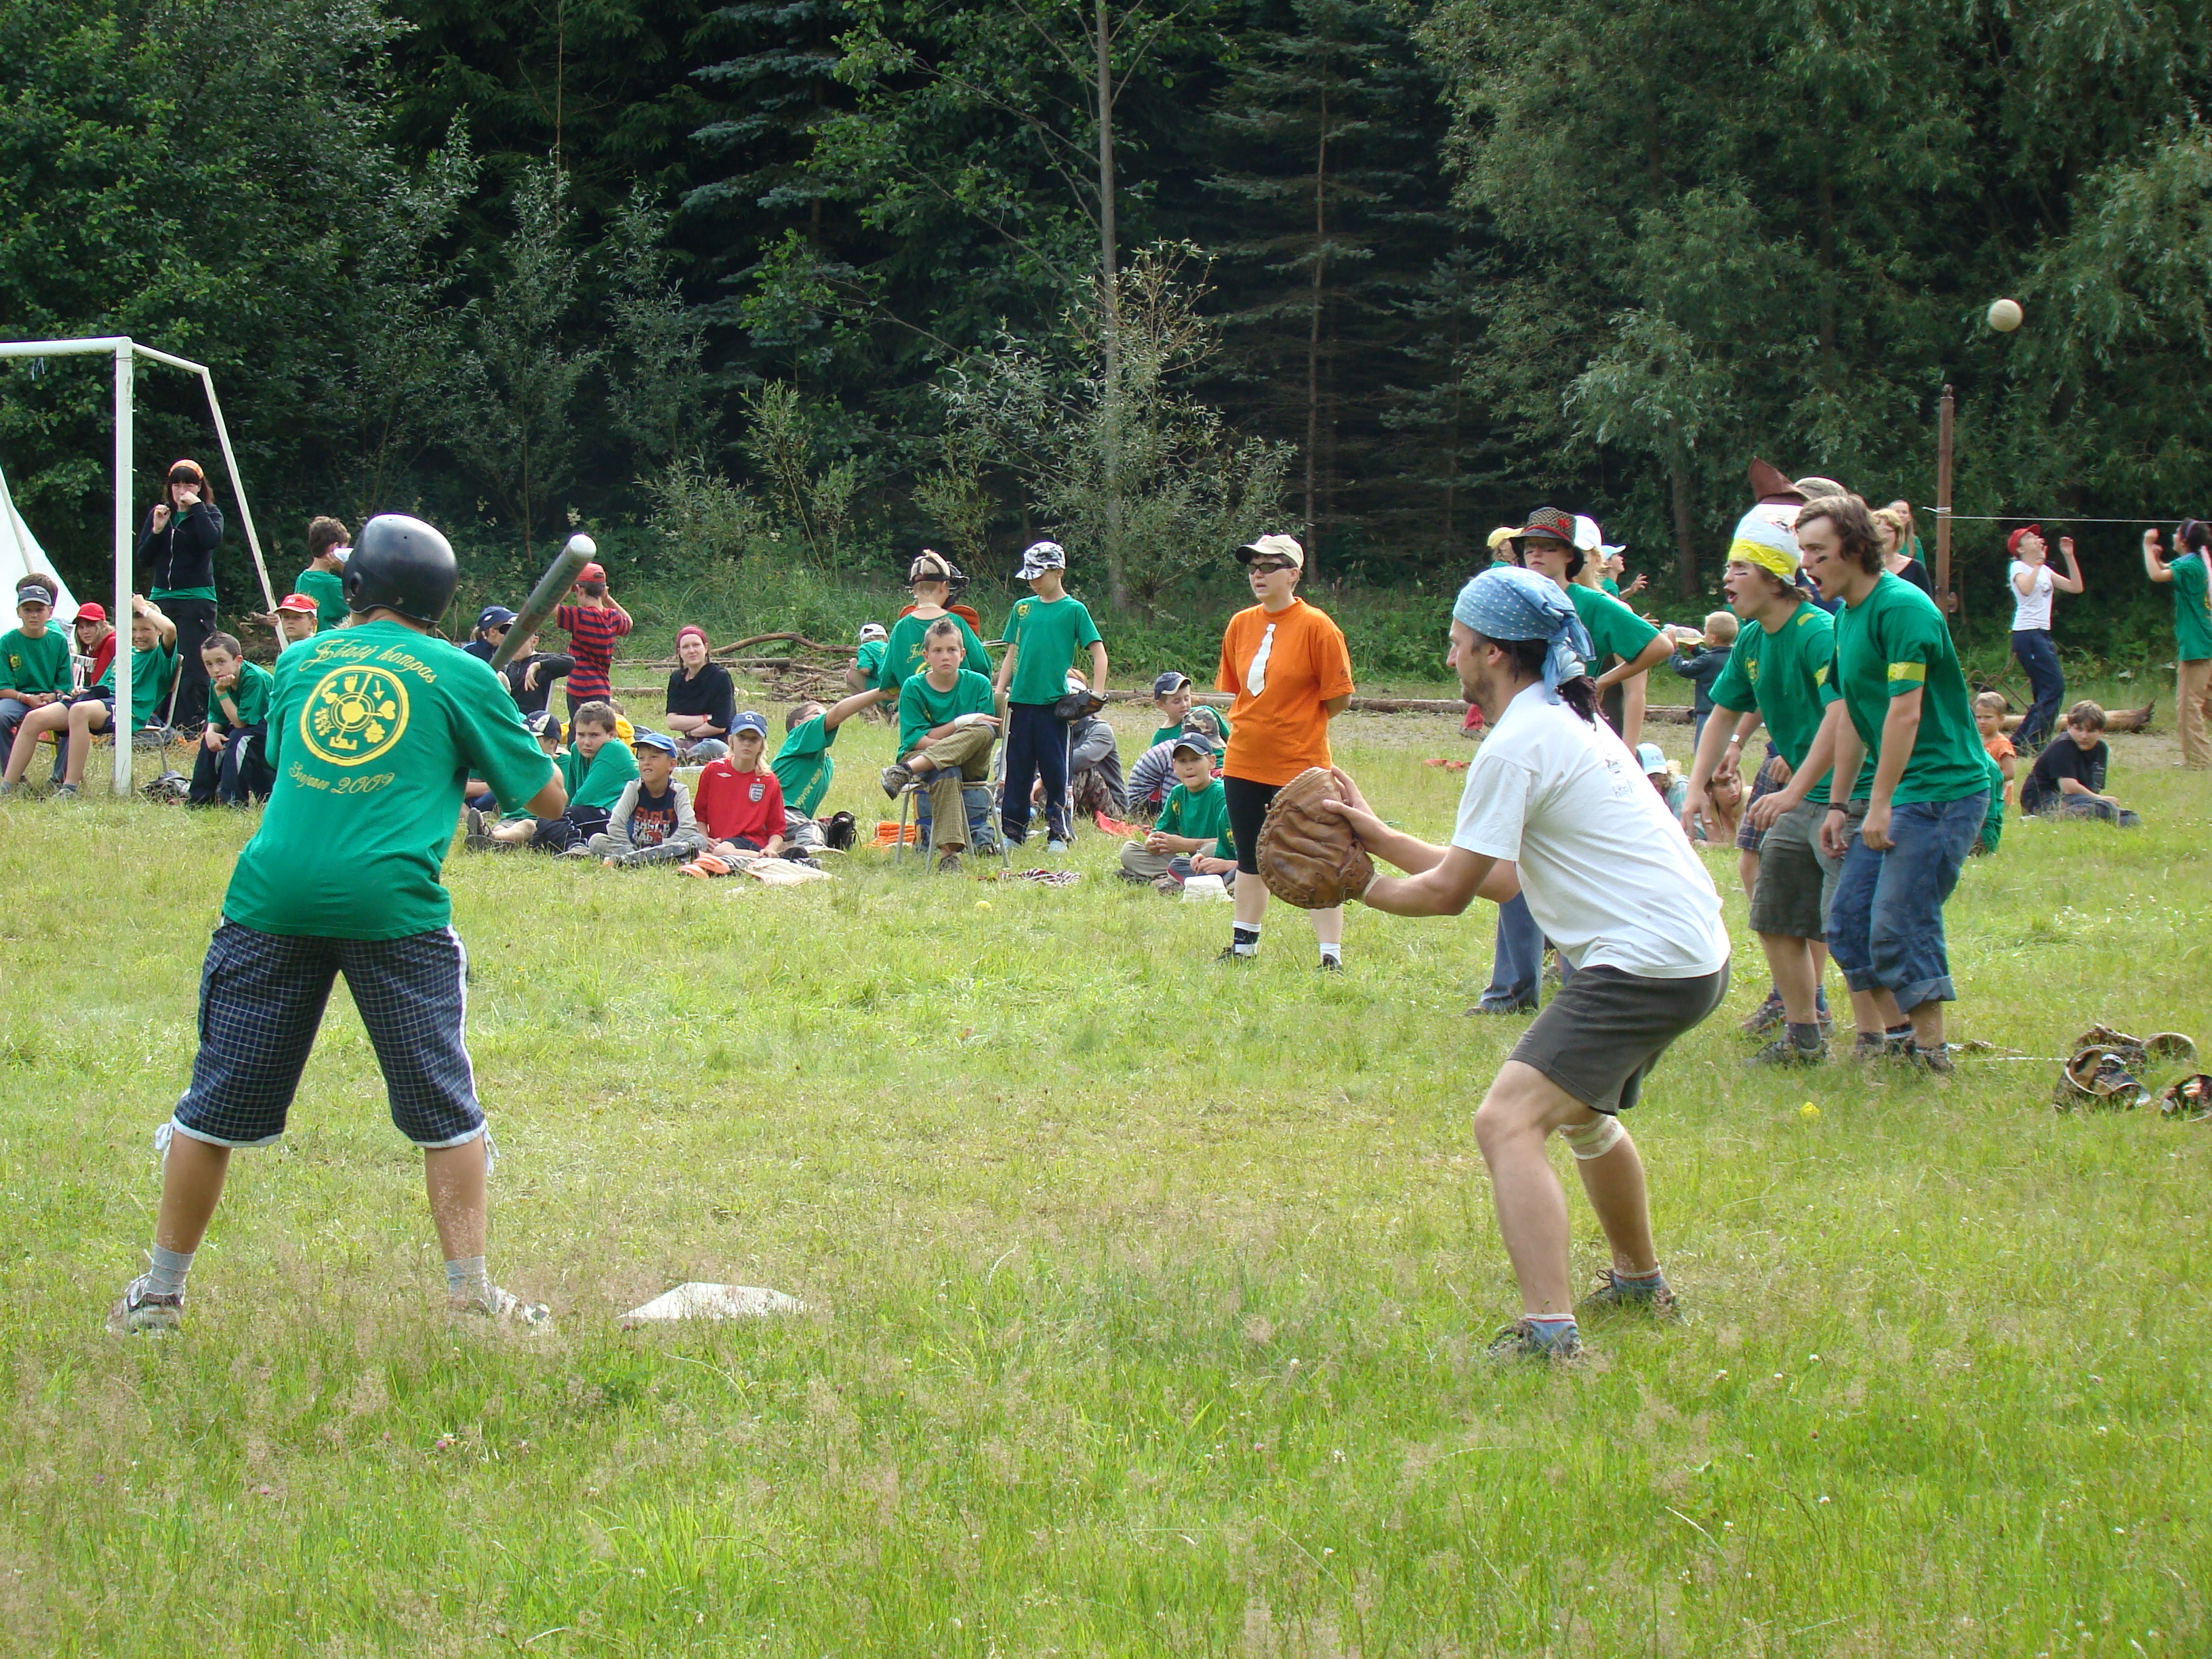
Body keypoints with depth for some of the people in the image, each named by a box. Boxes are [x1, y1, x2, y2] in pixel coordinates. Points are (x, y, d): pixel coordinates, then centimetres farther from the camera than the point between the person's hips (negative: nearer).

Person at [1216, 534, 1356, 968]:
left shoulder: (1316, 627, -11)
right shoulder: (1240, 625, 6)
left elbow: (1338, 696, -8)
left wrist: (1300, 727, 1)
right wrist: (1256, 727, 10)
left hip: (1300, 766, -6)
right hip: (1244, 764, 6)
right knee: (1250, 861, 17)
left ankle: (1331, 955, 1)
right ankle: (1243, 944, 29)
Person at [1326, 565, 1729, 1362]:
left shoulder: (1516, 747, -14)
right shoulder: (1570, 721, 17)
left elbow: (1449, 893, -10)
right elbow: (1501, 875, 17)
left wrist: (1356, 888, 6)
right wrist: (1381, 838, 17)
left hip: (1644, 962, -11)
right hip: (1693, 952, 11)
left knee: (1507, 1122, -19)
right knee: (1581, 1111, 33)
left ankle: (1550, 1334, -31)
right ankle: (1640, 1284, 52)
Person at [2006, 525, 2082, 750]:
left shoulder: (2045, 571, 18)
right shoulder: (2018, 567, -4)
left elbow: (2076, 587, 12)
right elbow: (2026, 589, -26)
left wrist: (2069, 556, 7)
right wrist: (2039, 563, -20)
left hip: (2042, 634, 9)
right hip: (2027, 634, -9)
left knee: (2046, 690, 8)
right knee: (2055, 685, -15)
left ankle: (2021, 740, 10)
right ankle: (2032, 741, -17)